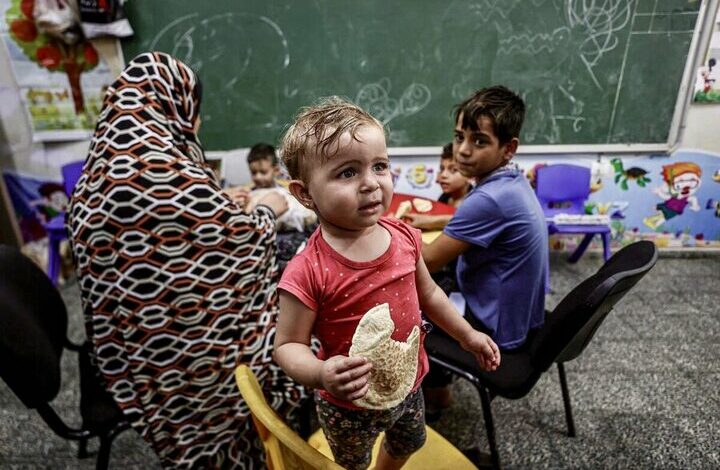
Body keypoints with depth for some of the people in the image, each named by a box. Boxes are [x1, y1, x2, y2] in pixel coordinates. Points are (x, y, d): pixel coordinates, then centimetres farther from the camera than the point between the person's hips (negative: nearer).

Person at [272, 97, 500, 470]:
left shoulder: (405, 237, -15)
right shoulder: (308, 273, -31)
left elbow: (427, 293, 2)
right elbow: (288, 345, -21)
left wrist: (467, 335, 10)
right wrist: (322, 374, -40)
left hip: (408, 383, 5)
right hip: (350, 403, -5)